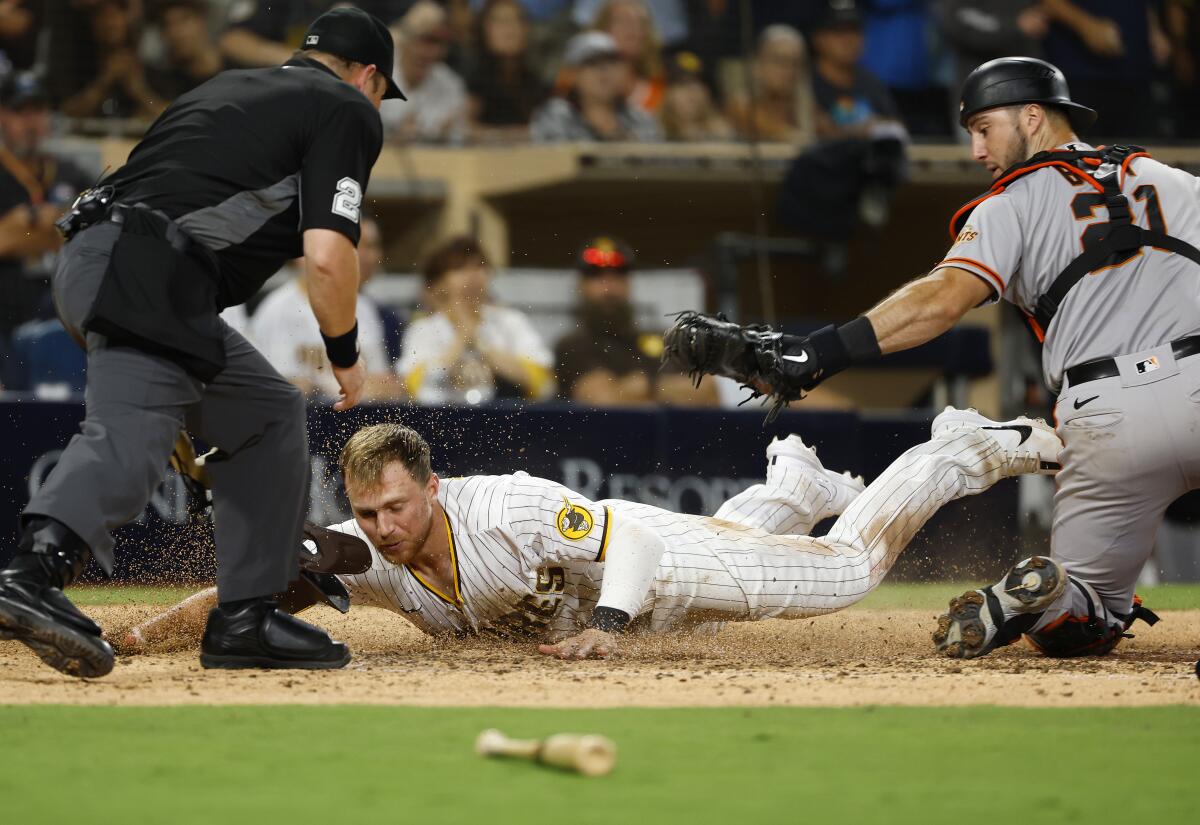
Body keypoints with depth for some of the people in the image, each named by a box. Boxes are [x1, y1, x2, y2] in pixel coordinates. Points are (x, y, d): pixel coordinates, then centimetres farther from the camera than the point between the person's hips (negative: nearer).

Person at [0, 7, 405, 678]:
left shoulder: (225, 87, 31)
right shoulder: (349, 110, 8)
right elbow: (327, 255, -6)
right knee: (131, 429, -28)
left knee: (269, 413, 20)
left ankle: (247, 620, 15)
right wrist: (346, 354, 9)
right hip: (149, 275, -9)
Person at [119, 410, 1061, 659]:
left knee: (851, 564, 6)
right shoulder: (366, 550, -30)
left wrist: (606, 625, -53)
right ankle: (793, 484, 63)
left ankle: (966, 451, 27)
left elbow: (630, 539, -36)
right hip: (578, 600, 5)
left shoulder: (508, 513, -42)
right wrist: (151, 630, -48)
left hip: (656, 564, -5)